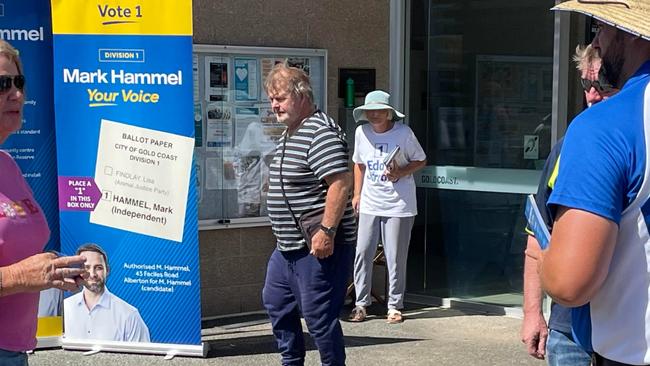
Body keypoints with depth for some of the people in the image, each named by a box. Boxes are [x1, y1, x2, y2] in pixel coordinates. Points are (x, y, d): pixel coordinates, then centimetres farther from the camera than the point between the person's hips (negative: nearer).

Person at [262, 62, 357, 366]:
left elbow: (341, 183, -27)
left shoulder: (320, 133, -18)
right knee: (276, 302, 20)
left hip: (319, 246, -11)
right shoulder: (290, 133, 15)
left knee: (318, 315, -5)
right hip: (289, 246, 11)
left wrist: (327, 231, -29)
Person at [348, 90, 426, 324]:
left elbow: (421, 161, 2)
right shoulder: (362, 132, 4)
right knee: (362, 253, 1)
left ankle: (395, 306, 14)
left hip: (398, 205, -3)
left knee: (396, 258, 2)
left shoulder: (403, 133, -8)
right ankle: (361, 303, 13)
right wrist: (357, 194, 13)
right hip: (370, 204, 4)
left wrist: (401, 173, -16)